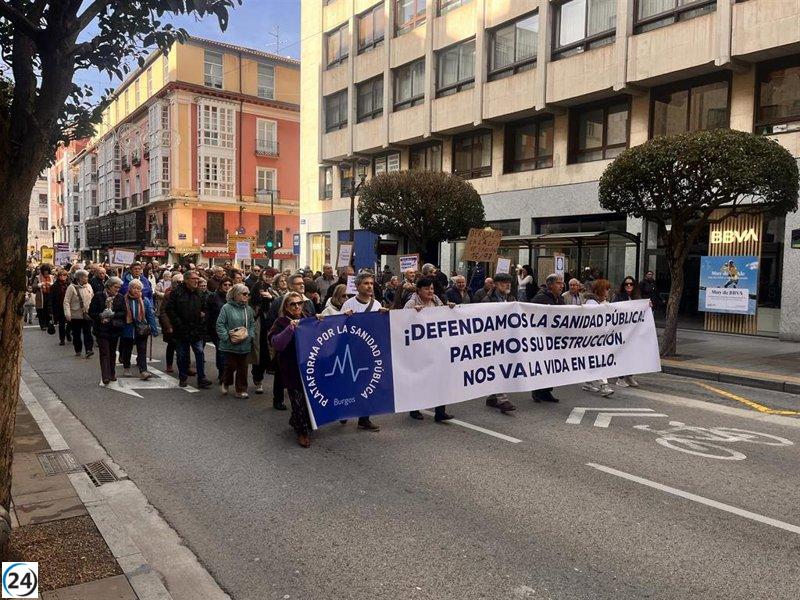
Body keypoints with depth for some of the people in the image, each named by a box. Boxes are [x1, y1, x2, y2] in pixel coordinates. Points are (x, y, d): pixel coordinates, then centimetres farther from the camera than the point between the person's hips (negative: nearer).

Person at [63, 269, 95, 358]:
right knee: (76, 334, 9)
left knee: (88, 333, -5)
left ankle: (89, 349, -8)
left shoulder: (88, 286, 5)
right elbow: (66, 301, -12)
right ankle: (78, 350, 21)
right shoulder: (72, 287, -9)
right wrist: (67, 313, -20)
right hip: (76, 315, -3)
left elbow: (92, 299, 13)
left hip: (87, 315, 3)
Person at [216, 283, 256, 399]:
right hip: (230, 345, -4)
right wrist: (227, 337, -15)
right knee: (231, 366, 1)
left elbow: (252, 324, 13)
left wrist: (250, 335, -2)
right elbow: (220, 324, -8)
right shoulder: (227, 308, -9)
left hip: (244, 345, 4)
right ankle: (225, 383, 30)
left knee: (243, 368, 8)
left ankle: (241, 390, 19)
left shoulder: (248, 309, 5)